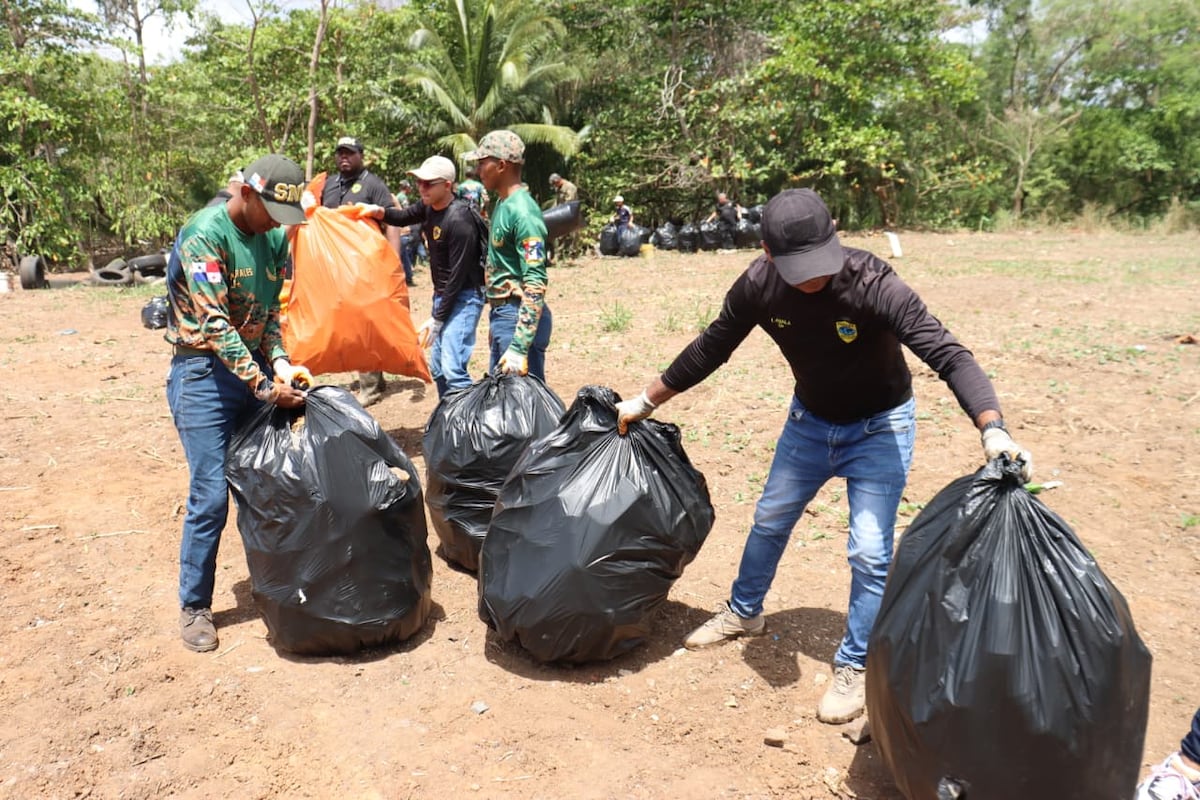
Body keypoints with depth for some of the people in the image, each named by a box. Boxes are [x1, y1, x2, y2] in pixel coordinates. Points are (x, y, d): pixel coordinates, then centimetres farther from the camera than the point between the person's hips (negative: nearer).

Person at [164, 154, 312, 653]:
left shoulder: (274, 237, 5)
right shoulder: (204, 233, -17)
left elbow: (269, 311, 8)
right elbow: (214, 323, -23)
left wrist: (280, 363, -10)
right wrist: (263, 386, -26)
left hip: (256, 367, 7)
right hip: (203, 373, -6)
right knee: (211, 496, -6)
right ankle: (194, 607, 12)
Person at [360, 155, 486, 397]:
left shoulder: (459, 221, -22)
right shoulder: (429, 206, 3)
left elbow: (458, 275, -22)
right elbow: (404, 217, 23)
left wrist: (437, 318, -18)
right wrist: (378, 211, 1)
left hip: (464, 297, -9)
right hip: (442, 294, 9)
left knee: (453, 368, -19)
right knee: (437, 368, 15)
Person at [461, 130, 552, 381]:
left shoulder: (522, 212, -18)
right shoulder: (502, 203, 12)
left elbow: (536, 284, -23)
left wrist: (519, 348, -27)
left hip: (519, 317, -10)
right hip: (501, 314, 10)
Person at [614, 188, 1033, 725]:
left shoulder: (873, 285, -34)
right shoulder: (758, 285, -21)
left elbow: (947, 354, -38)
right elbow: (710, 348, -6)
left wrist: (993, 429, -55)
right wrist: (646, 401, 0)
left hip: (878, 426, -4)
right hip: (809, 420, 5)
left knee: (869, 551, -8)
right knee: (769, 520, 18)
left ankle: (854, 667, 14)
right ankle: (744, 612, 42)